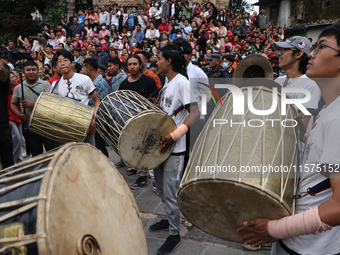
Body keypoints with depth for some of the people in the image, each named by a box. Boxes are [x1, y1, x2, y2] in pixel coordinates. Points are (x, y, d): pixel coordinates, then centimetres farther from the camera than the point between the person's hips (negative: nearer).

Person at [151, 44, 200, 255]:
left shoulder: (182, 82, -16)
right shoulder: (168, 84, 12)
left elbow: (195, 113, -26)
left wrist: (177, 134, -37)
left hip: (174, 148, -9)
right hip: (160, 143, 9)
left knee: (170, 192, 0)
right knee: (161, 188, 20)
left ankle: (174, 234, 16)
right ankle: (170, 219, 39)